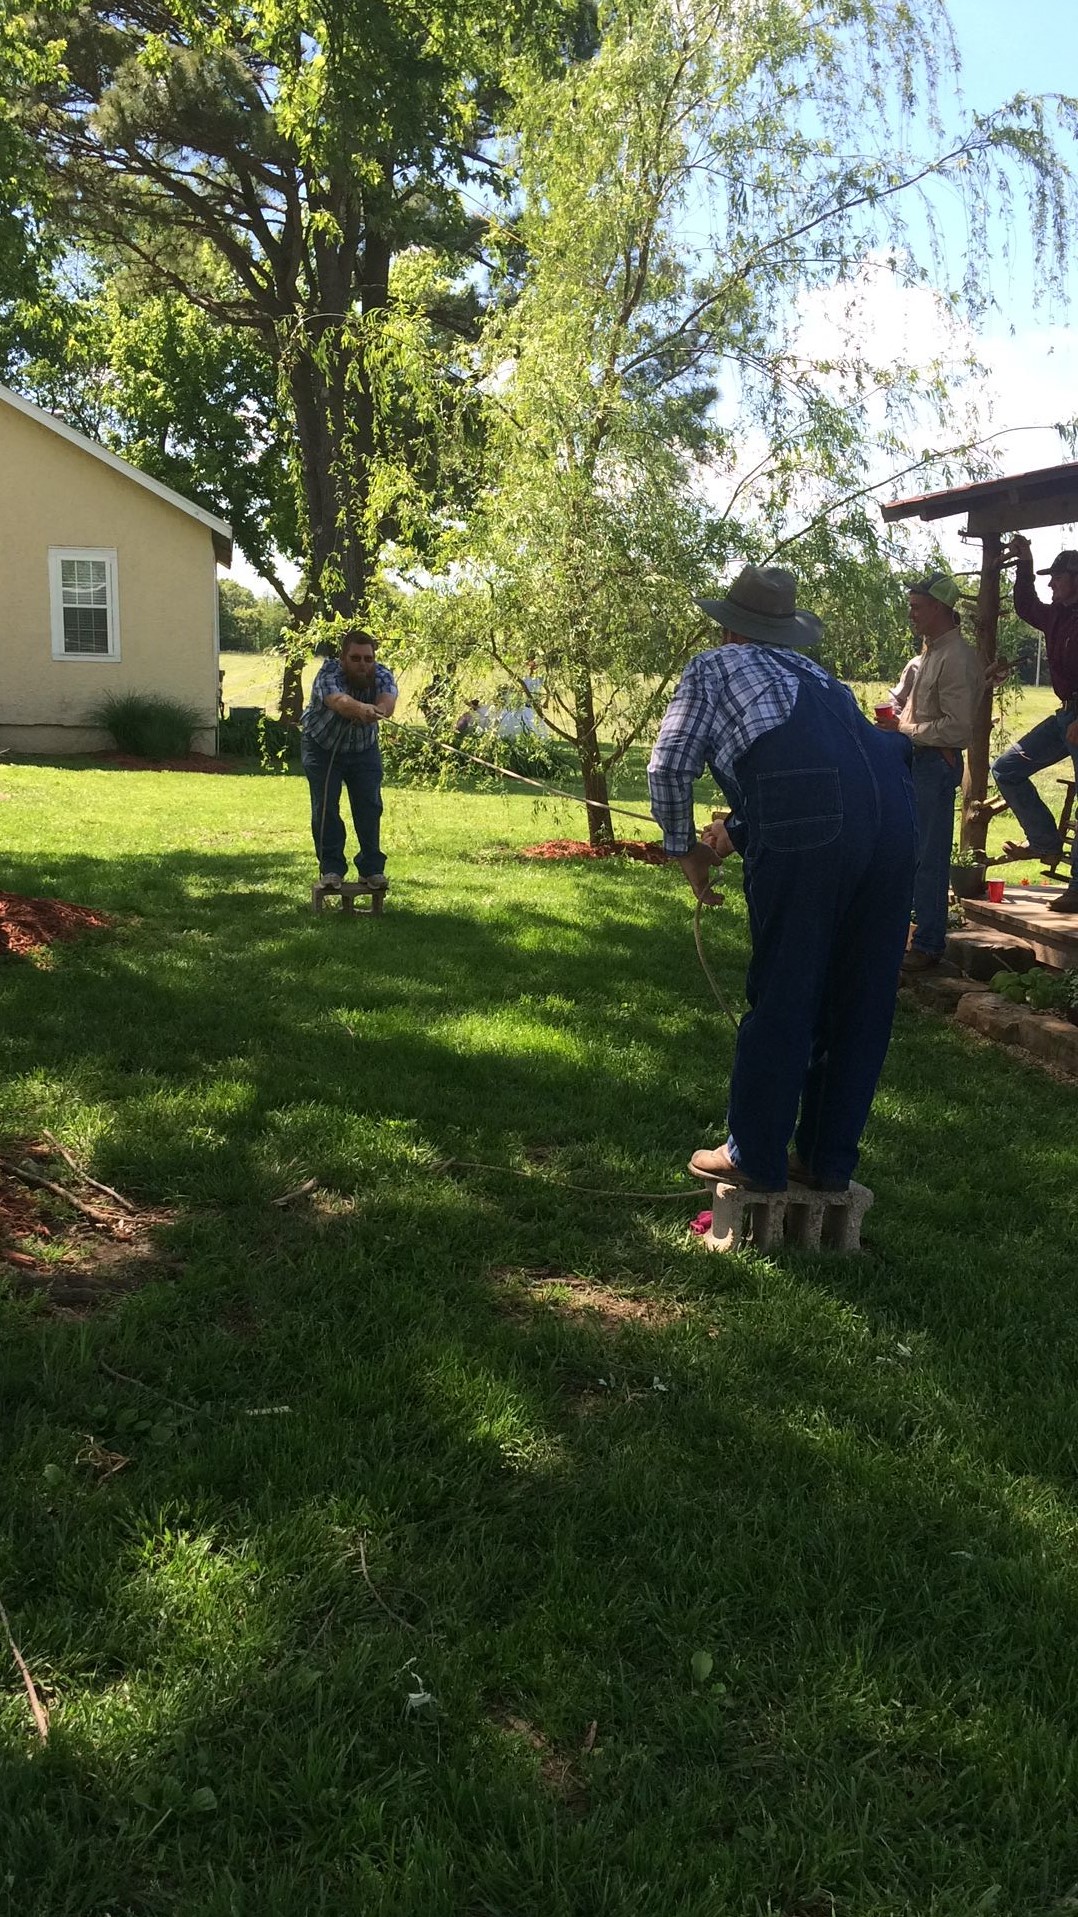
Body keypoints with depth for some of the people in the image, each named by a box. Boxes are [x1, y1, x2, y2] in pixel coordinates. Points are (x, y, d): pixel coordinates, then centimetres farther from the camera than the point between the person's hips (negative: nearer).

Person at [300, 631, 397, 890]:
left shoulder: (382, 675, -18)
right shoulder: (328, 673, -28)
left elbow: (387, 700, -40)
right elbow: (338, 700, -50)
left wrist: (378, 710, -65)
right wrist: (361, 708, -73)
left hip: (364, 750, 3)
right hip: (323, 749, -3)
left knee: (370, 807, -2)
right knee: (325, 807, -6)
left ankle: (372, 867, 8)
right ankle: (331, 867, 3)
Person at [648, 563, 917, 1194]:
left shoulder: (714, 667, 20)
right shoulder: (813, 674, 35)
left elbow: (670, 767, 13)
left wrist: (687, 852, 26)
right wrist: (737, 832, 46)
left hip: (805, 825, -5)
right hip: (893, 805, 5)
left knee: (783, 995, 5)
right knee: (862, 999, 12)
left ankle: (756, 1159, 16)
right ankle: (830, 1160, 23)